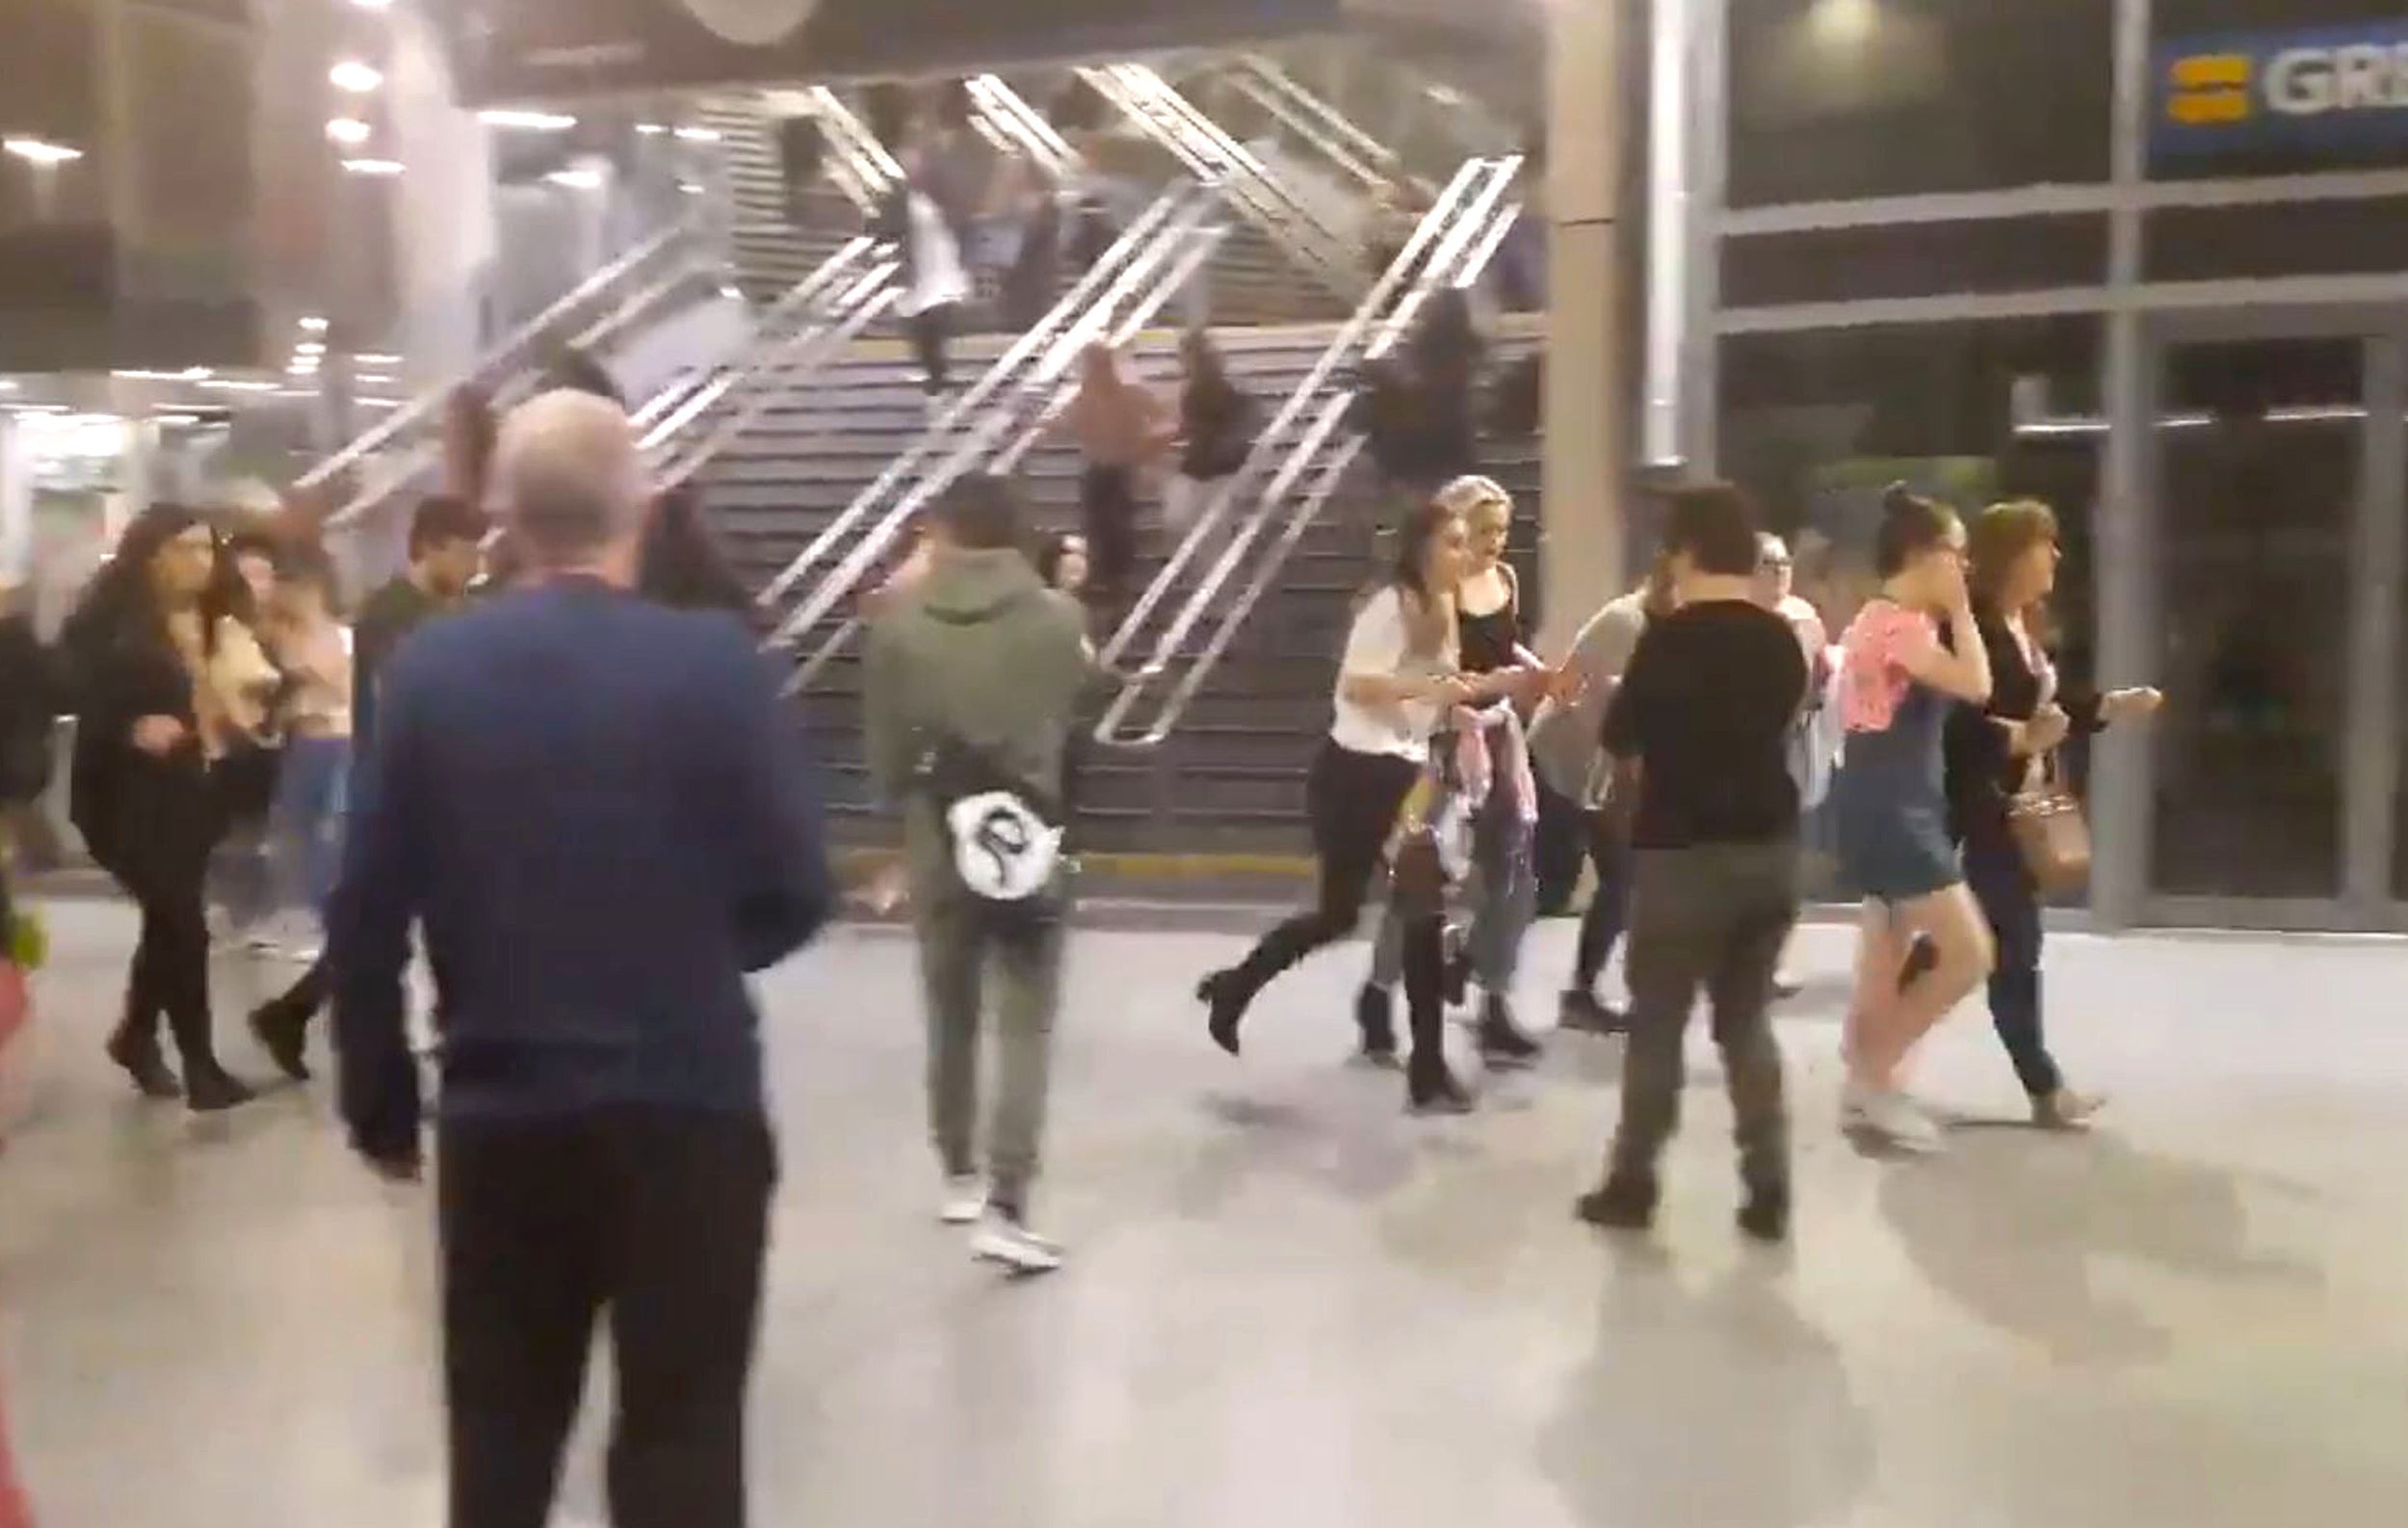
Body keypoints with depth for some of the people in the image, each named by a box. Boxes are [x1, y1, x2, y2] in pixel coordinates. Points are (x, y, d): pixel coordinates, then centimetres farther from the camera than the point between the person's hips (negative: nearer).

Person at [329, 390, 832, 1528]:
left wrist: (379, 1103, 11)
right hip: (689, 1103, -2)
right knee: (679, 1434, 8)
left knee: (501, 1437, 19)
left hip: (500, 1112, 3)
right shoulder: (714, 662, -9)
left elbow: (365, 916, -1)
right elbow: (795, 895, -8)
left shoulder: (429, 669, -3)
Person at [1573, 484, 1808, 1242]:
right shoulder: (1782, 640, 5)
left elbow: (1619, 736, -3)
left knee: (1657, 1023, 6)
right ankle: (1769, 1190, 13)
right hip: (1770, 847, 5)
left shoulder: (1671, 636, -12)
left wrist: (1642, 712, 17)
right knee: (1748, 1018, 14)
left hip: (1685, 851, -5)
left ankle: (1632, 1186, 14)